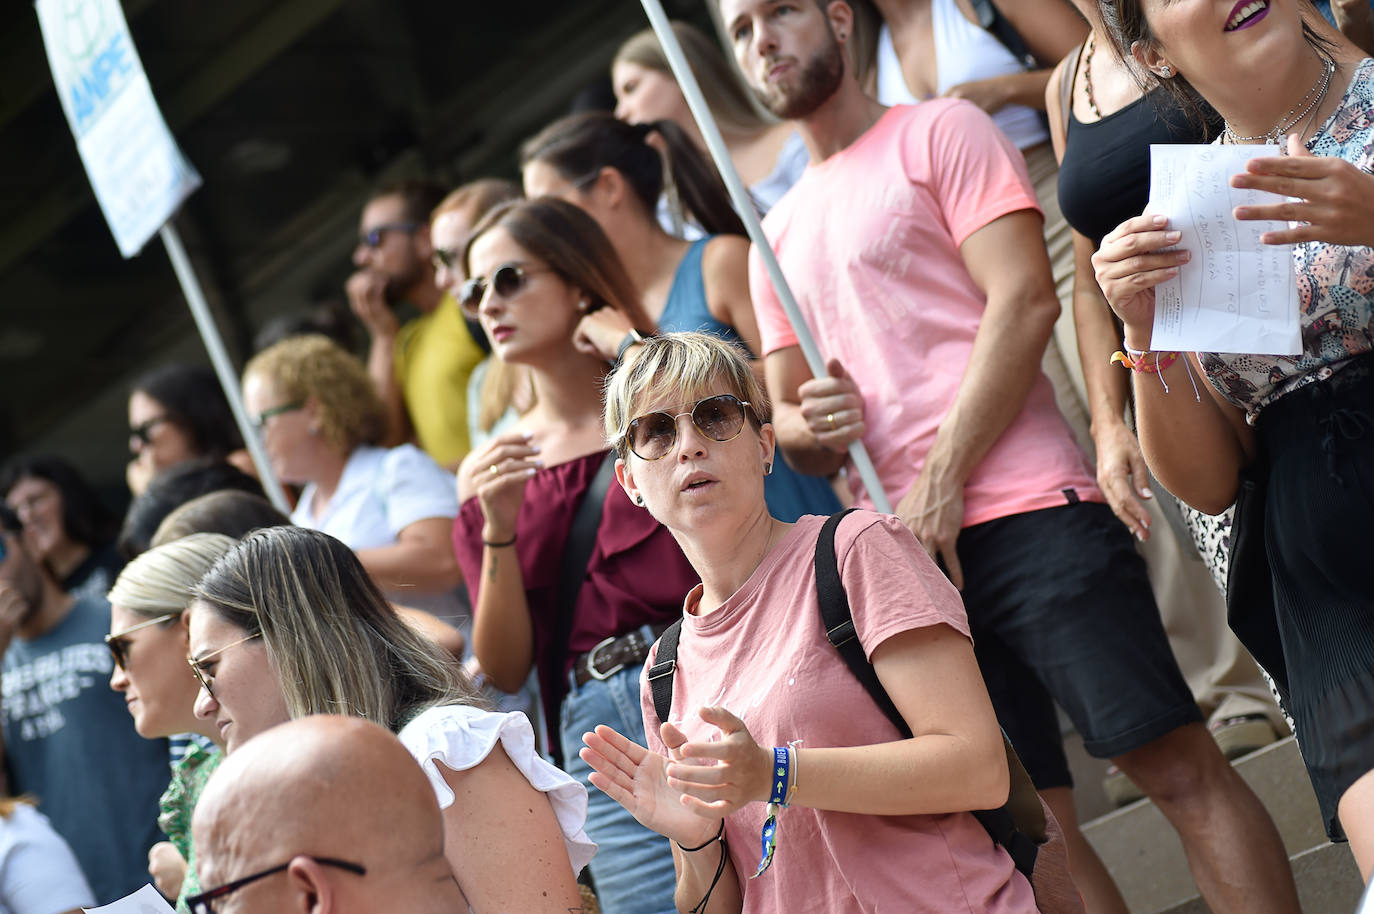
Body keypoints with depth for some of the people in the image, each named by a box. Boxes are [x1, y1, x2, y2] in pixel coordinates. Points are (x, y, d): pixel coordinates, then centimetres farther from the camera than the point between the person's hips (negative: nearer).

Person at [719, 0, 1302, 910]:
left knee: (1179, 767, -10)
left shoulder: (939, 132, 5)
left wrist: (941, 483, -12)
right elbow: (787, 421, 24)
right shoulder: (778, 235, 22)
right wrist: (813, 425, -3)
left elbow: (1026, 300, -7)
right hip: (901, 550, 6)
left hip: (1025, 513, -6)